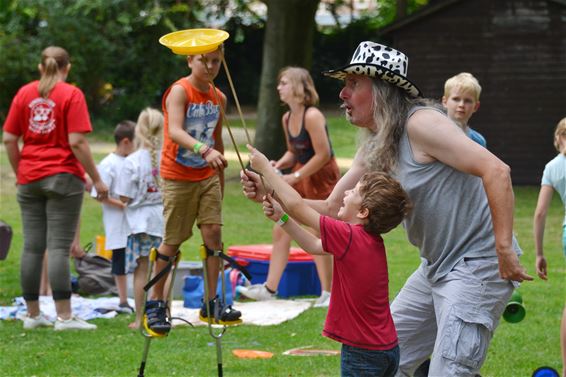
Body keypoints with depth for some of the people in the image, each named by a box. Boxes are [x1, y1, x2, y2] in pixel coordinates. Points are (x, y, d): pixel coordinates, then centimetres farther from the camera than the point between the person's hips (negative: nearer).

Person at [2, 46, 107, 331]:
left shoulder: (24, 93, 7)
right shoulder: (71, 94, -6)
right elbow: (77, 142, -13)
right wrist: (96, 179, -7)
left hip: (29, 179, 4)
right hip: (63, 178, -4)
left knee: (32, 247, 8)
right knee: (59, 247, -6)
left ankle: (32, 314, 12)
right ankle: (64, 316, -7)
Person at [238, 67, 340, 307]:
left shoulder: (312, 116, -21)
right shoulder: (287, 118, 6)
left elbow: (323, 154, -22)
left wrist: (295, 177, -19)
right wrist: (279, 164, -2)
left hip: (322, 177, -9)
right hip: (300, 178, 9)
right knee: (280, 230, 7)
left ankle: (328, 293, 5)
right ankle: (270, 288, 14)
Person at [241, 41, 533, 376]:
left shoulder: (420, 123, -17)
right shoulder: (374, 150, 11)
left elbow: (497, 171, -24)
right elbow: (332, 209, 14)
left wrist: (504, 248, -25)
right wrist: (270, 194, 2)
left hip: (476, 264, -10)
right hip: (436, 268, 10)